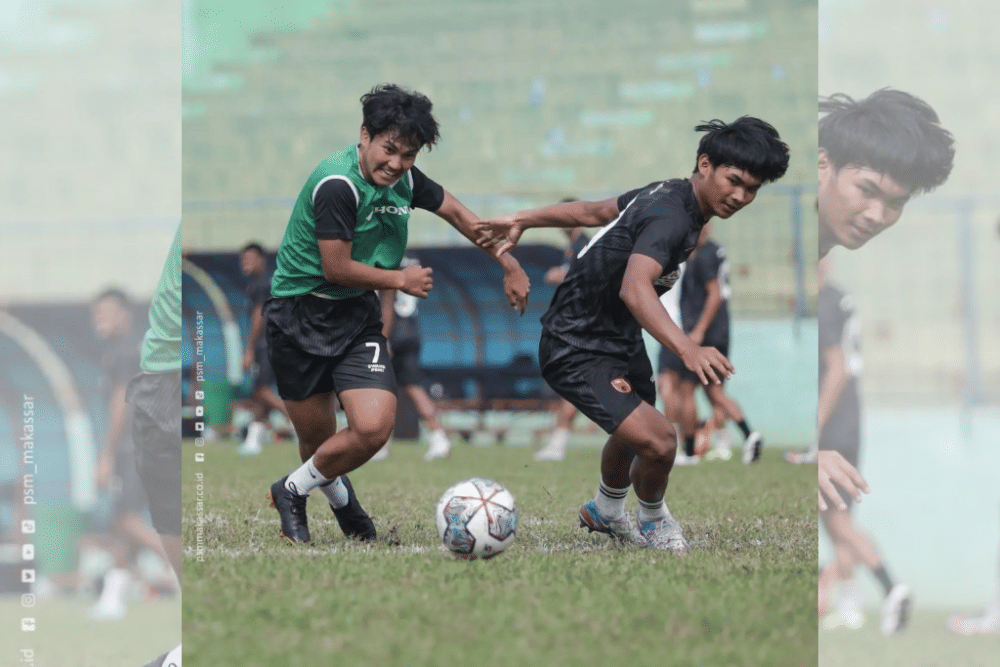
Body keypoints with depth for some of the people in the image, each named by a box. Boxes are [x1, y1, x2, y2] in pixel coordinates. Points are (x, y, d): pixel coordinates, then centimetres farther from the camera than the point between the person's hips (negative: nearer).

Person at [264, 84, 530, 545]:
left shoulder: (403, 178, 1)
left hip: (357, 316, 6)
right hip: (299, 317, -6)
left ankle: (292, 493, 12)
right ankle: (338, 493, 39)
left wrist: (509, 265, 19)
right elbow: (337, 268, -20)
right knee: (317, 439, 3)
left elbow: (457, 213, 17)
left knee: (374, 428, -14)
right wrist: (401, 280, -6)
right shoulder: (337, 183, -23)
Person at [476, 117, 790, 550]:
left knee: (635, 433, 31)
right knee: (658, 441, -24)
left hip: (621, 340, 11)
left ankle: (605, 511, 60)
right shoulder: (671, 217, -32)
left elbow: (594, 211, 12)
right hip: (576, 353, -11)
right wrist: (687, 349, -63)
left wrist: (524, 220, 23)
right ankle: (654, 520, 8)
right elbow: (635, 288, -49)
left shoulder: (668, 194, 0)